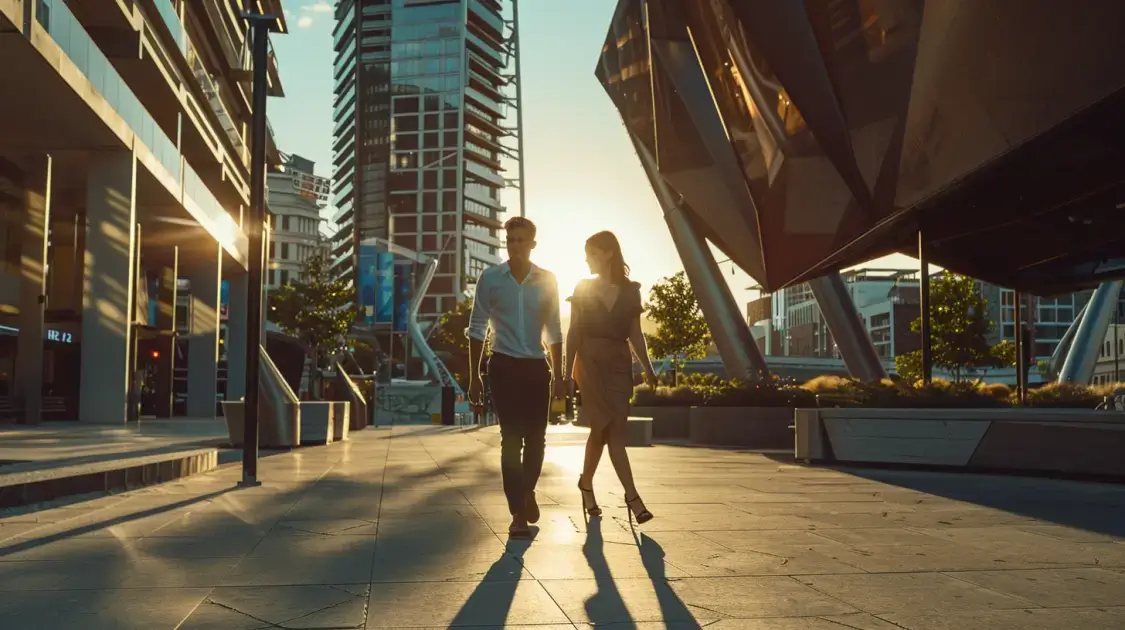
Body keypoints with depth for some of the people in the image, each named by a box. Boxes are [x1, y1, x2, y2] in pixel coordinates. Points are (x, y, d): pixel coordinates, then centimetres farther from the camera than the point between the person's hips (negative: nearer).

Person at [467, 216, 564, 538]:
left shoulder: (547, 280, 4)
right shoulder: (490, 278, 0)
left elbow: (554, 332, 9)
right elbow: (477, 329, 2)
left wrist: (559, 376, 7)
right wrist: (474, 376, -2)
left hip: (537, 368, 2)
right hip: (504, 366, -2)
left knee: (535, 438, 7)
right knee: (511, 438, -5)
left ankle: (528, 491, 34)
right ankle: (518, 512, 3)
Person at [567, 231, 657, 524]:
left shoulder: (630, 291, 7)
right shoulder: (582, 289, 4)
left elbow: (635, 334, 9)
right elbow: (573, 332, 3)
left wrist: (647, 368, 1)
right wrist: (568, 371, -1)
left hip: (619, 364, 2)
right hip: (590, 362, -2)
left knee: (604, 429, 3)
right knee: (611, 428, -9)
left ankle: (587, 483, 25)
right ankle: (632, 496, -7)